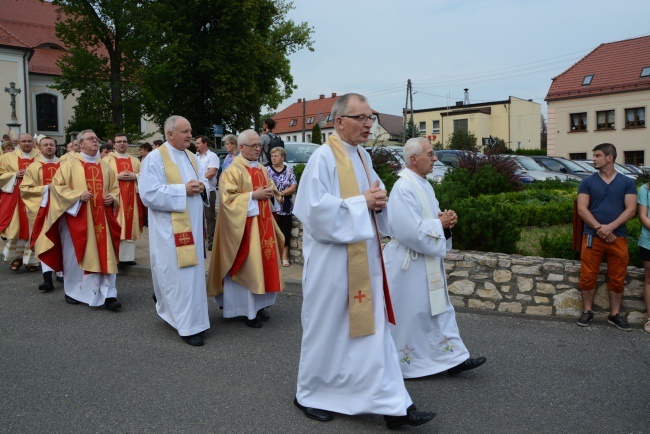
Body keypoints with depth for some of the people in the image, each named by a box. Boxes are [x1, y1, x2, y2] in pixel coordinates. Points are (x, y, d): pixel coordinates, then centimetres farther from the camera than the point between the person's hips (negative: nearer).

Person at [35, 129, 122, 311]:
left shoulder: (104, 166, 12)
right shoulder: (70, 163, -1)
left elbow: (115, 187, 18)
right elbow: (56, 186, -5)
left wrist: (113, 198, -4)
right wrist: (78, 195, -17)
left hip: (101, 217, 3)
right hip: (76, 217, -3)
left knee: (105, 255, -2)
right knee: (75, 255, 8)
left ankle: (108, 295, 0)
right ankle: (73, 291, 26)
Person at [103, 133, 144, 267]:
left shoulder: (135, 161, 16)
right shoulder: (107, 160, 4)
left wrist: (135, 177, -6)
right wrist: (118, 176, -16)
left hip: (131, 198, 4)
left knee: (131, 226, 4)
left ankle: (128, 257, 12)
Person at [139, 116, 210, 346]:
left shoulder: (190, 157, 14)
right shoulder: (155, 158, -9)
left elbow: (202, 180, 21)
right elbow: (149, 193, -17)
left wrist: (201, 186, -3)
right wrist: (183, 190, -19)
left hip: (192, 225, 8)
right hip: (169, 229, -8)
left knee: (193, 271, 13)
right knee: (178, 274, -4)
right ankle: (188, 327, 5)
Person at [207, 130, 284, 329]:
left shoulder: (262, 170, 12)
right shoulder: (232, 171, -11)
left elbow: (270, 187, 24)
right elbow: (228, 198, -18)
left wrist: (271, 191, 2)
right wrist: (253, 195, -20)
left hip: (263, 224, 8)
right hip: (244, 226, -8)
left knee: (262, 263, 11)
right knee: (246, 266, -3)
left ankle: (258, 304, 23)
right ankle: (246, 310, 8)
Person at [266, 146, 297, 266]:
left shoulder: (289, 170, 6)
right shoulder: (267, 170, 5)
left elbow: (294, 187, -3)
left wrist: (281, 193, -13)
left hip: (285, 207, 1)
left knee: (285, 231, 2)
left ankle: (284, 256, 10)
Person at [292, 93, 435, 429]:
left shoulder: (363, 157, 12)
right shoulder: (323, 157, -13)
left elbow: (376, 196, 20)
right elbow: (316, 208, -22)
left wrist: (379, 200, -4)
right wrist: (362, 203, -17)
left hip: (364, 259, 7)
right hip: (331, 261, -7)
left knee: (373, 328, 7)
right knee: (326, 330, 8)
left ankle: (391, 404, 13)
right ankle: (310, 395, 29)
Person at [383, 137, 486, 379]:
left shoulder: (424, 185, 10)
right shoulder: (403, 189, -20)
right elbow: (411, 230, -26)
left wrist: (446, 219, 0)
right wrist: (440, 223, -14)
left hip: (428, 262, 10)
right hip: (409, 262, -9)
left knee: (439, 309, 13)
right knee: (409, 313, 4)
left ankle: (453, 358, 22)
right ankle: (401, 364, 22)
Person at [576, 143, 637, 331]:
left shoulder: (627, 183, 6)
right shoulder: (587, 182, 5)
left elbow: (630, 209, -2)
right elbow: (582, 209, -3)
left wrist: (609, 227, -15)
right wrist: (599, 228, -13)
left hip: (617, 237, 1)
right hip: (592, 237, 0)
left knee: (617, 279, 7)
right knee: (588, 277, 1)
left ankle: (615, 314, 21)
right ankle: (587, 311, 16)